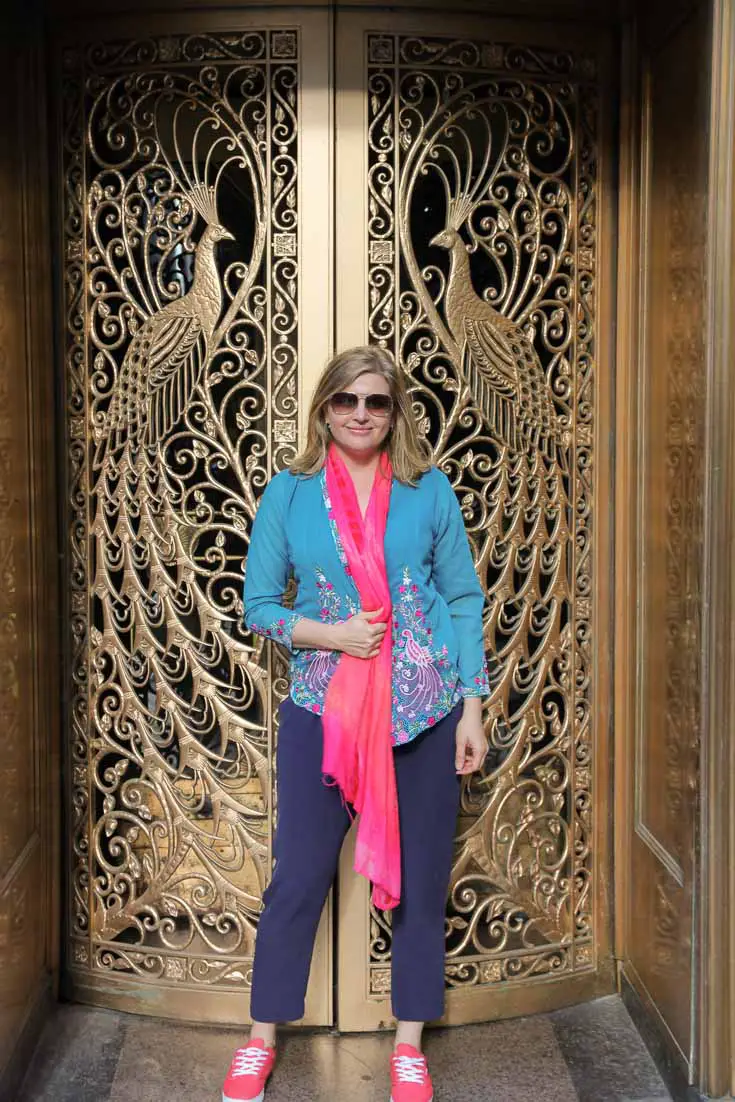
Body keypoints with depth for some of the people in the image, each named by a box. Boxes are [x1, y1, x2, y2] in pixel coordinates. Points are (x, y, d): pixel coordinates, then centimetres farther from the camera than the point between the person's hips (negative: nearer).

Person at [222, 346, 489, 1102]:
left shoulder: (429, 491, 1)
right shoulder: (288, 494, 1)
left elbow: (464, 600, 3)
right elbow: (258, 604, 3)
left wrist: (472, 707, -2)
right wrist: (329, 634, -14)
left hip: (424, 707, 1)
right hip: (321, 707, 0)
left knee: (420, 877, 9)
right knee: (298, 877, 4)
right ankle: (261, 1039, 23)